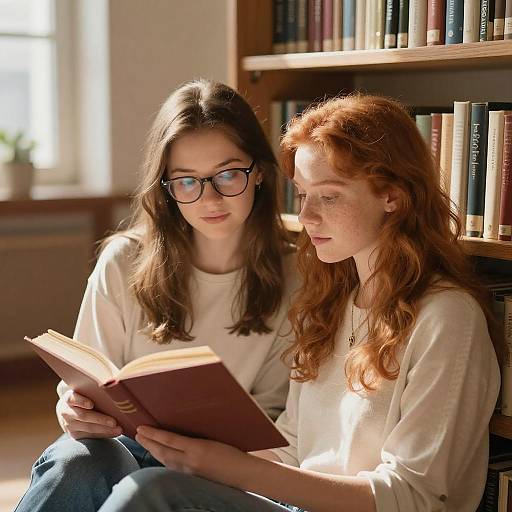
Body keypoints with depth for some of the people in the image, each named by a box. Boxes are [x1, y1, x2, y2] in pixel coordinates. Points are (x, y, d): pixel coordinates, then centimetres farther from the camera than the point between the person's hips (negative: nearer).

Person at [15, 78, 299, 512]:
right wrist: (74, 411, -21)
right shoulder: (124, 262, -2)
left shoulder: (293, 279, -4)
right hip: (119, 446, 2)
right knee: (74, 459, -34)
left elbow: (269, 408, 3)